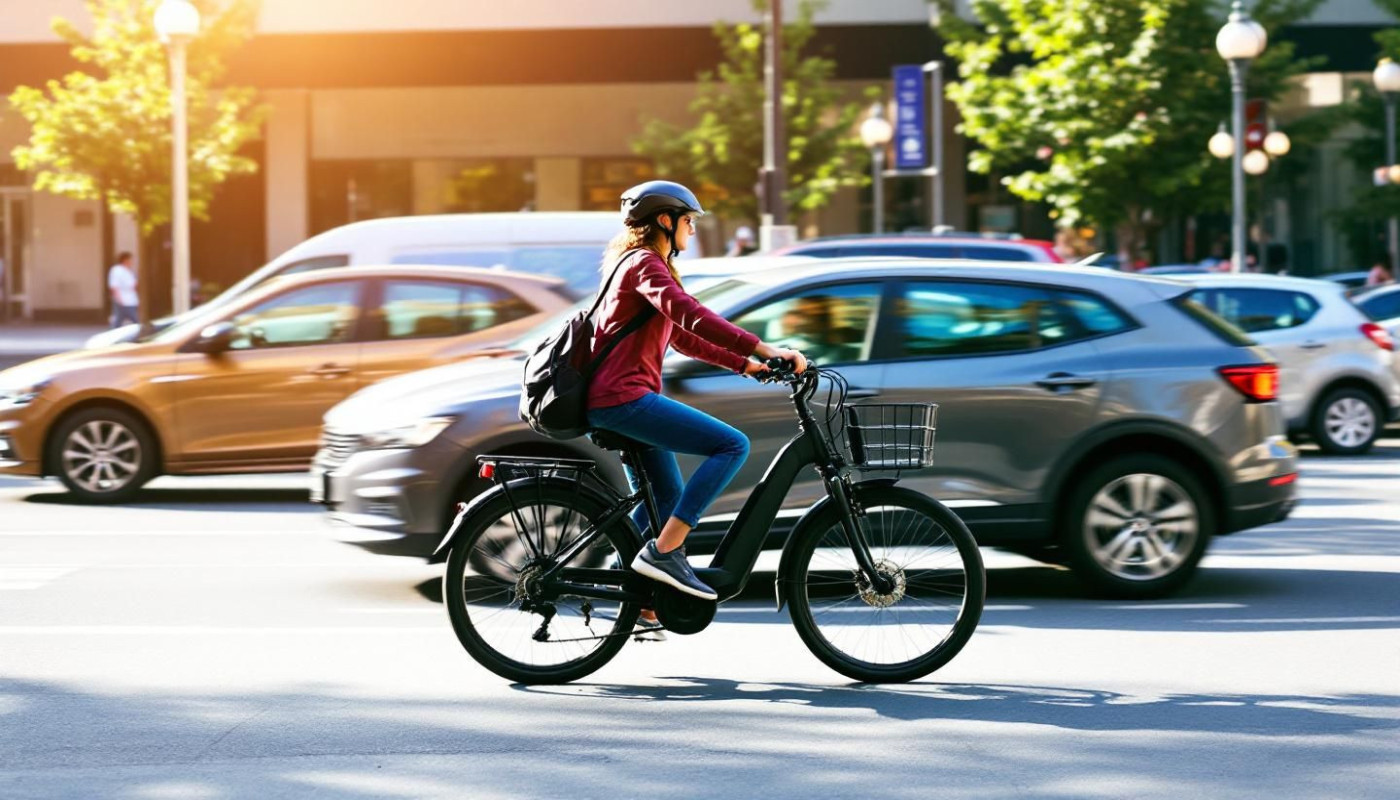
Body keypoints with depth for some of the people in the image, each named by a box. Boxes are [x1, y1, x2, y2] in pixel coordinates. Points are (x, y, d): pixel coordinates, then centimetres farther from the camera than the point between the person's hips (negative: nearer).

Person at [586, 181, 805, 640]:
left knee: (666, 500, 20)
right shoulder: (645, 264, -9)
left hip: (610, 403, 11)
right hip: (624, 398, -11)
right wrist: (762, 349, -32)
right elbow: (691, 315, -25)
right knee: (732, 445, -18)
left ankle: (642, 608, 25)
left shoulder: (642, 266, 24)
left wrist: (745, 364, 18)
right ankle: (663, 551, -20)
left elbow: (683, 337, 27)